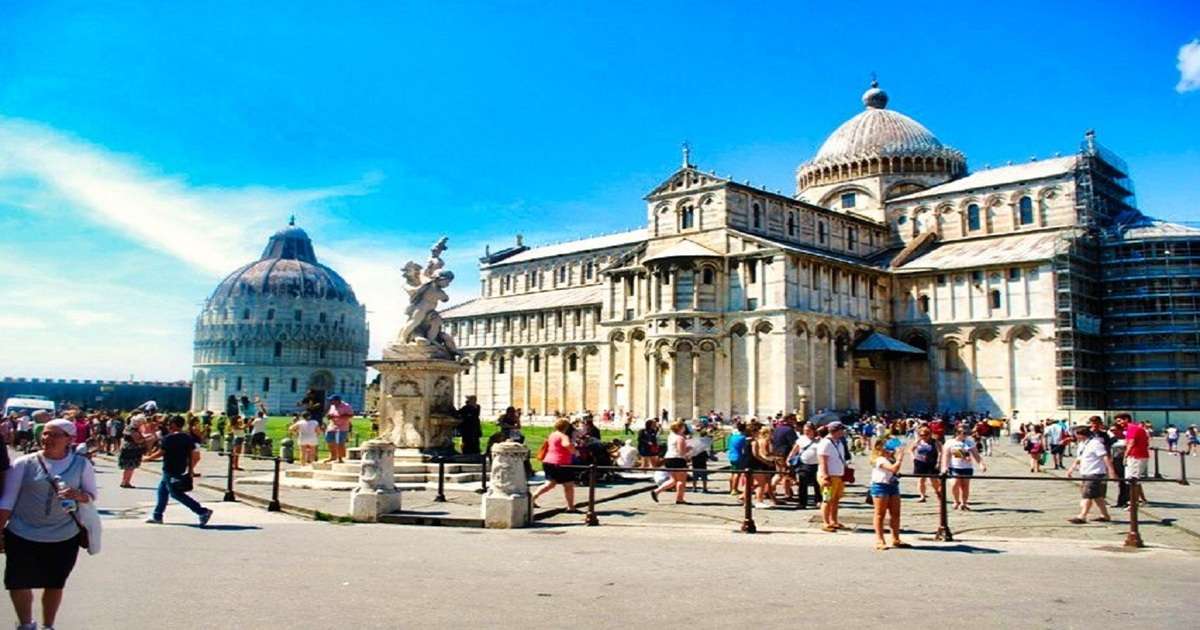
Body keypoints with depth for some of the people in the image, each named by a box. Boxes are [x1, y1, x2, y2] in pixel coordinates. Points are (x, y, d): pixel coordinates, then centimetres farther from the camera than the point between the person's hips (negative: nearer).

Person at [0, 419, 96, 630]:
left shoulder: (82, 465, -4)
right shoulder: (24, 463, -6)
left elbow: (92, 495, 3)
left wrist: (79, 495, -19)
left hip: (65, 537, 0)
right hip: (22, 535, 0)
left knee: (55, 584, 12)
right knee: (17, 582, 5)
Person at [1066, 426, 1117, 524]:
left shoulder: (1095, 443, -15)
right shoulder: (1082, 444, 15)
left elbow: (1106, 458, -19)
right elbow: (1079, 458, 24)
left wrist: (1111, 471, -23)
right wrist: (1072, 469, 17)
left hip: (1095, 474, -10)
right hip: (1086, 474, 10)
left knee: (1087, 495, -12)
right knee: (1097, 496, 15)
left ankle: (1082, 517, -13)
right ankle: (1105, 515, 24)